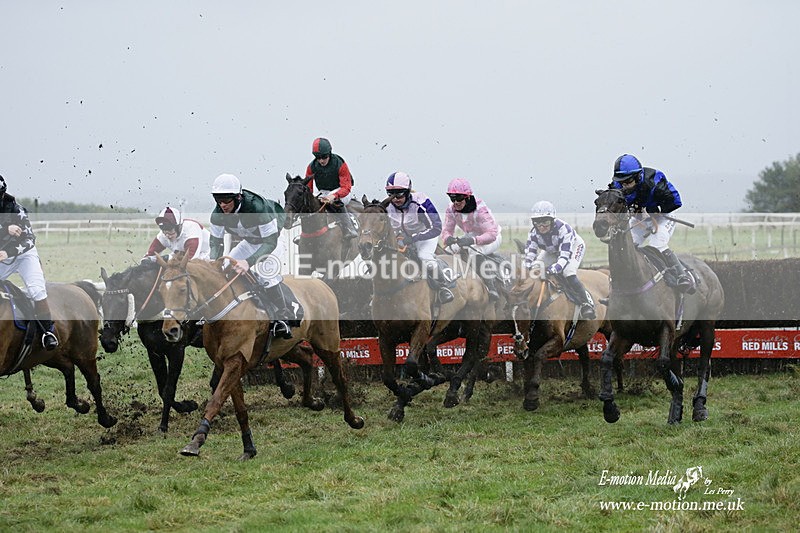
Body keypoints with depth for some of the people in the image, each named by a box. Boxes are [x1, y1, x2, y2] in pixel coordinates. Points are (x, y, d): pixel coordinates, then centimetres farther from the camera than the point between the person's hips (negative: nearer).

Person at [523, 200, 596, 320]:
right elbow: (529, 253, -21)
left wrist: (556, 267, -61)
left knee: (568, 273, -30)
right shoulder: (534, 233, -23)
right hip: (552, 251, 6)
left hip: (574, 247, -6)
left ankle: (587, 303, -17)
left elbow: (565, 254, -45)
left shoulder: (563, 228, -40)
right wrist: (529, 266, -42)